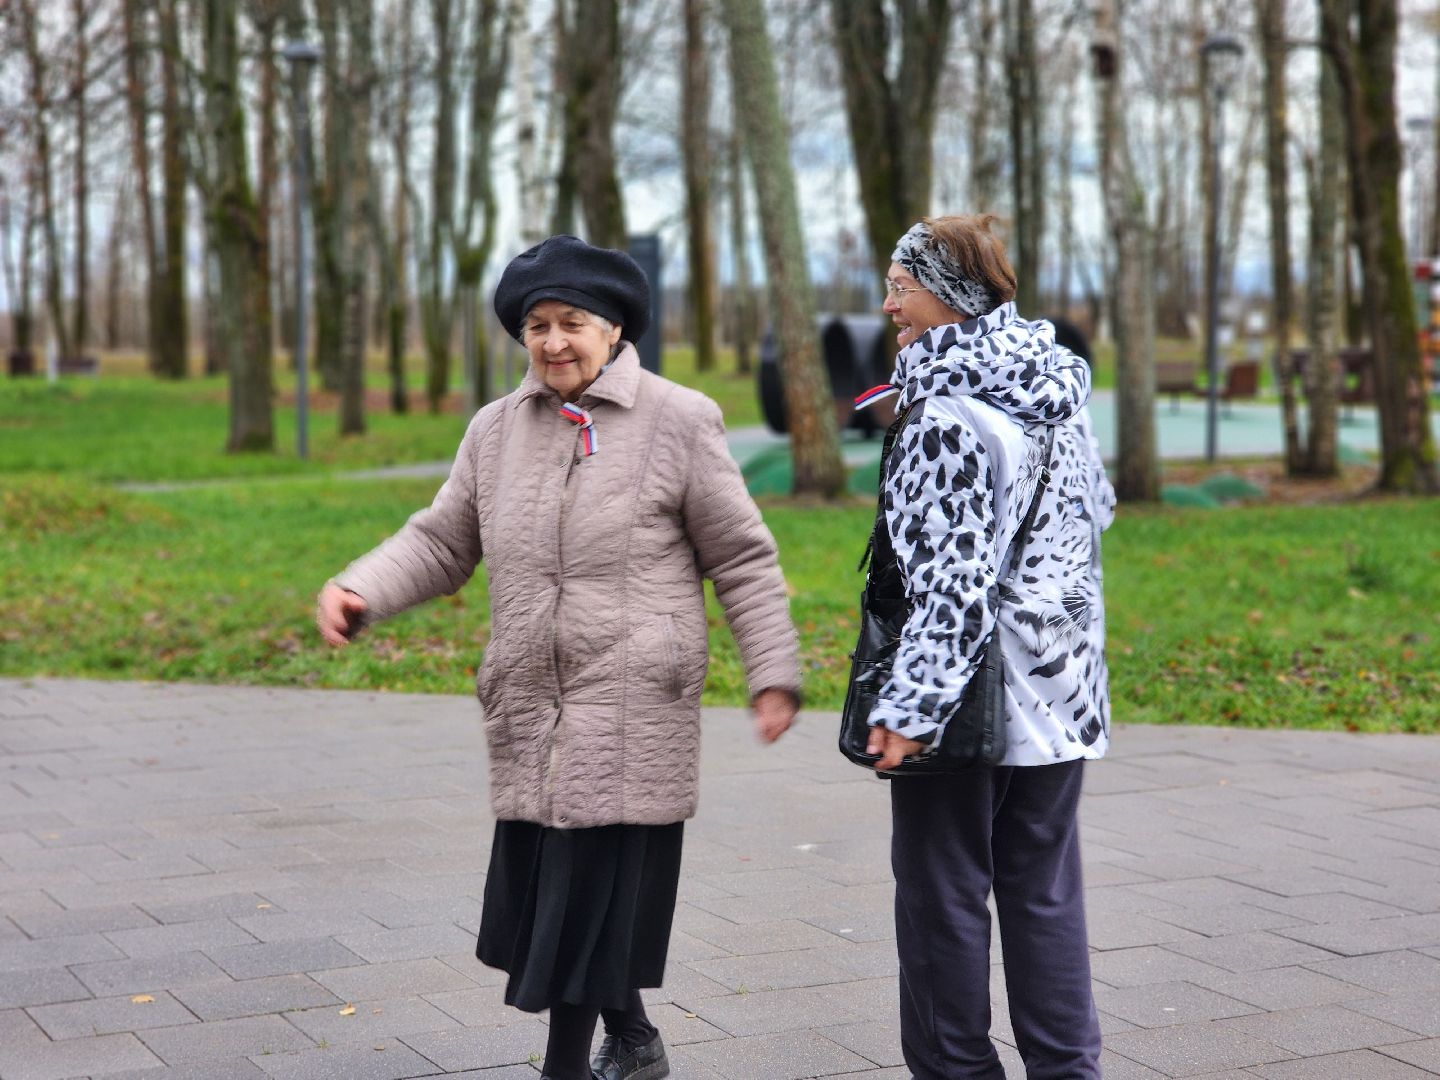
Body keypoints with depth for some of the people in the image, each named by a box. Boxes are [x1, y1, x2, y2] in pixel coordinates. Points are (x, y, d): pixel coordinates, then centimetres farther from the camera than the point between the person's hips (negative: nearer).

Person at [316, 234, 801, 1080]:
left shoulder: (678, 422, -3)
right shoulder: (497, 430, 10)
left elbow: (742, 561, -1)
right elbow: (442, 542, 13)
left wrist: (774, 674, -4)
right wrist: (361, 592, -5)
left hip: (629, 709, -5)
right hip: (528, 711, 6)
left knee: (590, 891, -4)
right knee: (537, 892, 12)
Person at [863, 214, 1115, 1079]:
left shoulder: (947, 417, -17)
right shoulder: (1060, 398, 7)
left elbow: (952, 577, -21)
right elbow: (1097, 509, 21)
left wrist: (912, 706, -20)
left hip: (968, 702, -8)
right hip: (1059, 689, 8)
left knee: (943, 895, 5)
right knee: (1044, 891, 13)